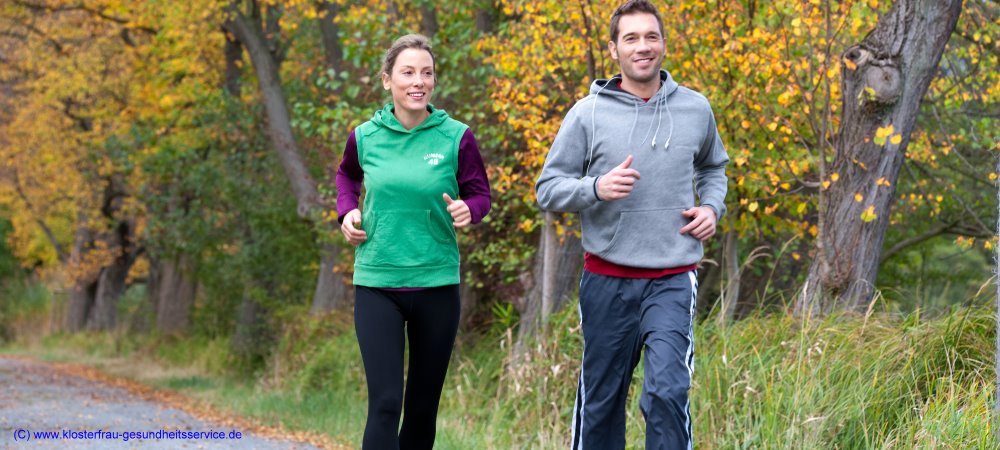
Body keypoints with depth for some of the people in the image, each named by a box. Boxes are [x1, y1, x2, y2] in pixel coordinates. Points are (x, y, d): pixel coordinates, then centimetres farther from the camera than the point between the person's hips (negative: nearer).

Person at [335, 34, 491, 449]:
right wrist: (347, 210, 3)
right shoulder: (365, 137, 1)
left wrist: (468, 210, -18)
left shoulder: (456, 137, -4)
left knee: (424, 406, 11)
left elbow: (481, 194, 5)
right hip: (376, 285, 0)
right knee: (384, 403, -11)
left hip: (436, 285, 1)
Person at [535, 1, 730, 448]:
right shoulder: (588, 114, -3)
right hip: (607, 279, 0)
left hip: (672, 280, 0)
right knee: (600, 399, 10)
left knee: (668, 391, -17)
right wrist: (596, 188, -19)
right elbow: (548, 189, -1)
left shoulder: (695, 109, 5)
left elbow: (713, 166, 24)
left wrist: (712, 207, 4)